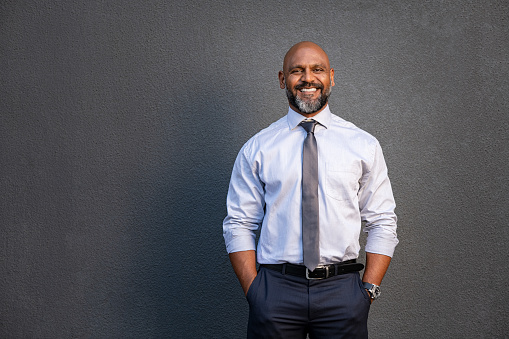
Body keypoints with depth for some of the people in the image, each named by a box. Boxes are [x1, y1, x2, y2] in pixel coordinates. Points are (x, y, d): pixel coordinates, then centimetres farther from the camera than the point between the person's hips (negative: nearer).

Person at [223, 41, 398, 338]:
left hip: (342, 291, 1)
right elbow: (239, 226, 4)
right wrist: (254, 291, -5)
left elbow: (382, 224, 5)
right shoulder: (257, 149, 3)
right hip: (276, 289, 0)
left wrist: (369, 290, -4)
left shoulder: (364, 145, 4)